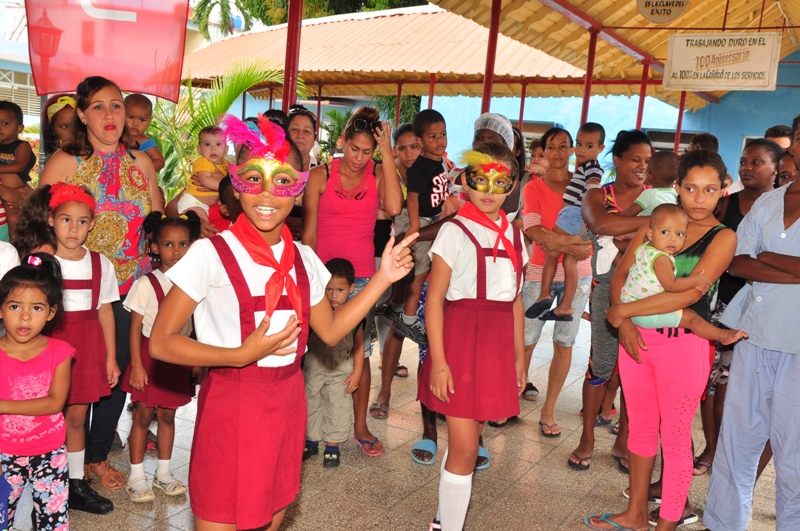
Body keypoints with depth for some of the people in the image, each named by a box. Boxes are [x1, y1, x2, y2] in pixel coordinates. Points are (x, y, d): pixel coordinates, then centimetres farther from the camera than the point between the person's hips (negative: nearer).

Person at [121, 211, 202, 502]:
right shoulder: (146, 284, -9)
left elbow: (195, 326, 7)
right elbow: (135, 327, -7)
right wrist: (136, 365, -10)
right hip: (150, 355, -3)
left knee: (168, 414, 12)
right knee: (143, 415, 3)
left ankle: (163, 472, 26)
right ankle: (136, 476, 17)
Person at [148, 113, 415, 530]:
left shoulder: (303, 259, 4)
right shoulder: (211, 254, -13)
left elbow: (330, 331, 10)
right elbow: (161, 342, -13)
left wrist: (383, 277, 5)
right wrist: (242, 355, -22)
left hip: (287, 402, 6)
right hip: (231, 405, -5)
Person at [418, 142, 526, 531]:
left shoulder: (514, 235, 10)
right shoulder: (455, 231, -7)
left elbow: (515, 299, 15)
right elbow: (434, 298, -10)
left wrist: (519, 355, 14)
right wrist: (438, 361, -15)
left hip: (498, 344, 5)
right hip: (460, 341, -5)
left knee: (465, 441, 15)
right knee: (465, 448, -4)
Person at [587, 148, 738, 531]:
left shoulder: (723, 237, -6)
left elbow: (690, 292, -19)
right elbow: (621, 273, 2)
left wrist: (624, 310, -17)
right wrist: (625, 323, -14)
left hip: (683, 345, -4)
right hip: (637, 338, 4)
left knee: (675, 438, 7)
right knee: (640, 427, 16)